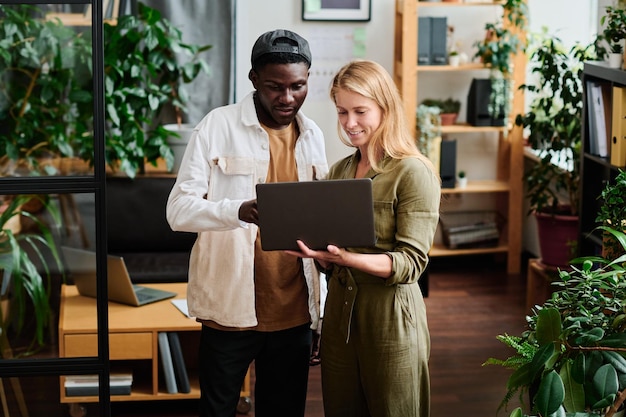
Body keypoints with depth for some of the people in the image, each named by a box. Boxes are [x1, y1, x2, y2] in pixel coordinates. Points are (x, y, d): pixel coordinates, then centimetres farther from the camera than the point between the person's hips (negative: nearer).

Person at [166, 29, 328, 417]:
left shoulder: (313, 135, 9)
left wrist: (322, 313, 11)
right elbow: (179, 209, -11)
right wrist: (238, 211, -31)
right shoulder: (218, 125, -6)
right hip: (231, 309, -4)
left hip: (293, 312, 4)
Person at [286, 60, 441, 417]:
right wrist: (316, 252, -8)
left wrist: (348, 257, -30)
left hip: (390, 320, -6)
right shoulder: (339, 172, 10)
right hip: (339, 312, 6)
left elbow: (411, 262, -16)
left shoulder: (414, 173, -9)